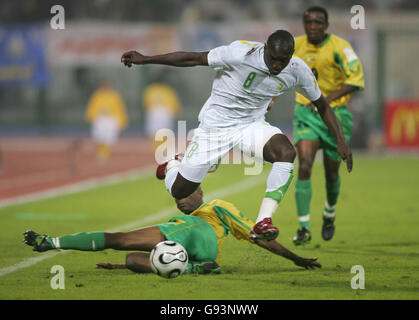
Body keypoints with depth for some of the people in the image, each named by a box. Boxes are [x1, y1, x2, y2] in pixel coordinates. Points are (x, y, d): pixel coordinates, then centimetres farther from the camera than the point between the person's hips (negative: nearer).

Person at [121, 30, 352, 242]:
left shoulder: (298, 71, -13)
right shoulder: (241, 53, -27)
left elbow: (322, 105, 4)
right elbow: (194, 59, -19)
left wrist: (341, 141, -2)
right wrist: (145, 59, -18)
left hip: (252, 124, 3)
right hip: (214, 125, -3)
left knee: (286, 152, -31)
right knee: (178, 191, 2)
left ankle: (262, 223, -28)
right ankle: (172, 166, 40)